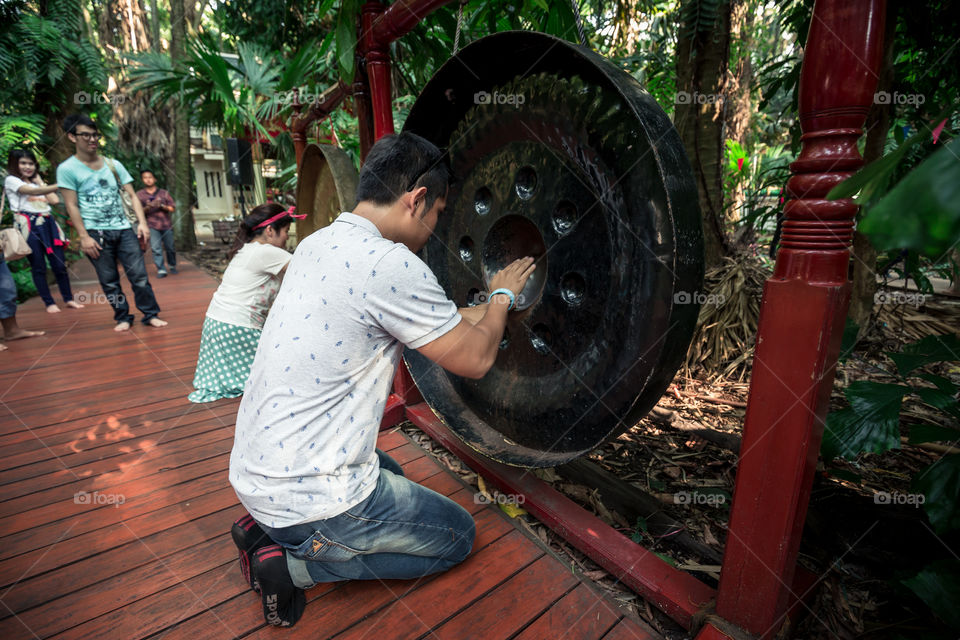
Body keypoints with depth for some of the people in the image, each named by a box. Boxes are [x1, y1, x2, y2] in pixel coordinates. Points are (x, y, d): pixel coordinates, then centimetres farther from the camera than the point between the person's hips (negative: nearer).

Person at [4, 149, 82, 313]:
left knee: (60, 264, 0)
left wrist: (39, 181, 11)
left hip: (48, 225, 5)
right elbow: (33, 191, -17)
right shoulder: (11, 180, 4)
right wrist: (60, 186, -30)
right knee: (38, 267, -1)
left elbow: (54, 200, 8)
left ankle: (69, 299, 8)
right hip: (30, 227, -5)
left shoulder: (35, 182, 23)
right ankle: (49, 303, 5)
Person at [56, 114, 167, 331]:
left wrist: (142, 222, -4)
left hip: (123, 228, 2)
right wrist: (84, 237, -9)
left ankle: (151, 314, 7)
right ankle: (122, 317, 14)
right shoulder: (67, 169, 1)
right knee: (109, 281, 4)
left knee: (139, 275, -1)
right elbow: (72, 206, -2)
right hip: (96, 233, -2)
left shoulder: (113, 164, 10)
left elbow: (132, 195, 8)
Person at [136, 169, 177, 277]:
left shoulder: (164, 193, 9)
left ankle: (172, 266, 25)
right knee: (156, 249, -9)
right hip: (152, 226, -1)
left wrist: (162, 206, -12)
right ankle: (161, 270, -8)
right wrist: (148, 207, -15)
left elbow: (172, 208, 6)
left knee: (170, 248, 7)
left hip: (167, 225, 1)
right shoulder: (139, 194, 7)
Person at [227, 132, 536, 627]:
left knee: (390, 473, 33)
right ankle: (295, 562, 2)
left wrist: (485, 308, 21)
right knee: (458, 535, 11)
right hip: (307, 494, -9)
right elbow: (475, 360, -13)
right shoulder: (390, 265, -25)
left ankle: (271, 530, 16)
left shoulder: (317, 244, 4)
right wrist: (501, 296, 4)